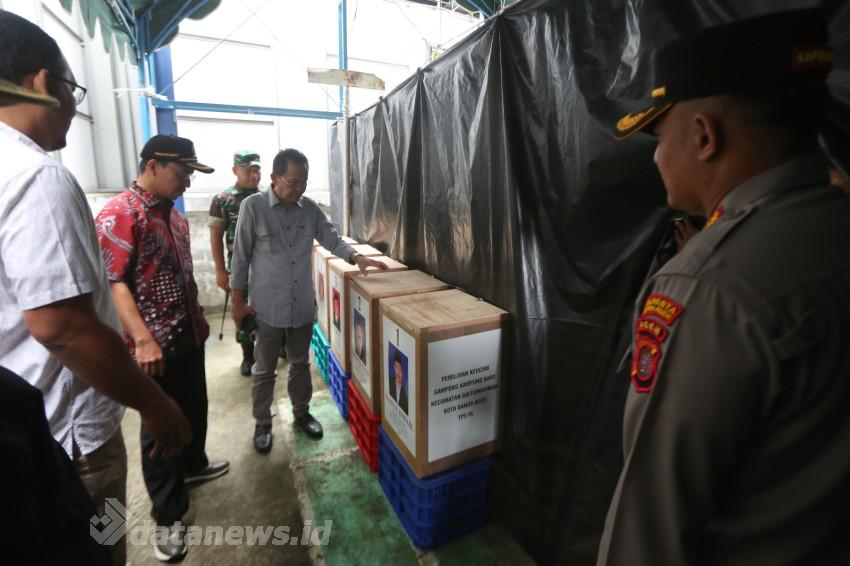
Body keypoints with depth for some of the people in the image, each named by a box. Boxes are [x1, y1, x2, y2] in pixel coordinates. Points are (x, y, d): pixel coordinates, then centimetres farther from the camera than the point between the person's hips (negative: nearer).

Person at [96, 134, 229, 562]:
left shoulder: (171, 212, 11)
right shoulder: (119, 215, -16)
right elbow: (114, 283, -21)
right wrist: (143, 340, -28)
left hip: (188, 334, 8)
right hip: (156, 344, -8)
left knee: (194, 407, 22)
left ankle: (193, 464, 47)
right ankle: (168, 518, 22)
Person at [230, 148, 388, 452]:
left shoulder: (311, 208, -1)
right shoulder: (253, 207, -12)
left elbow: (333, 240, 5)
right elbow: (241, 256, -7)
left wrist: (357, 258, -14)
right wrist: (238, 302, -6)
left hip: (303, 304, 4)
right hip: (266, 306, -3)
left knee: (301, 363, 19)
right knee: (264, 370, 13)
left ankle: (301, 413, 40)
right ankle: (262, 424, 33)